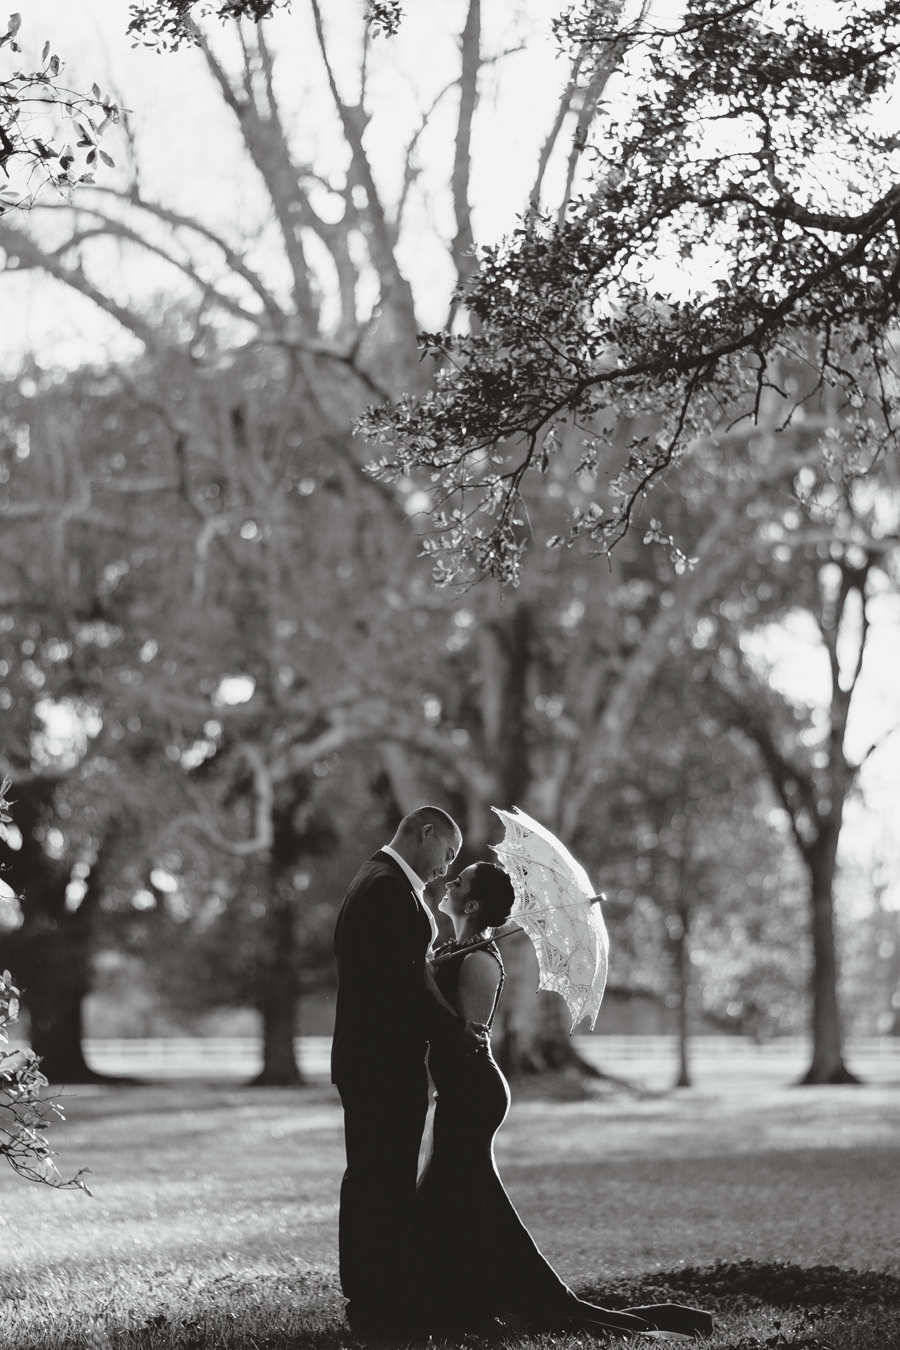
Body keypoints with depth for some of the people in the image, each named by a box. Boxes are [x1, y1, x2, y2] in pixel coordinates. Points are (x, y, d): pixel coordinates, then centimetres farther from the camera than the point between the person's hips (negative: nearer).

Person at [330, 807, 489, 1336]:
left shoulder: (378, 881, 17)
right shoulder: (390, 888, -17)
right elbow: (405, 979, -22)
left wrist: (455, 1024, 10)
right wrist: (456, 1031, -11)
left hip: (364, 1062, 11)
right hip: (388, 1065, -11)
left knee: (368, 1183, 15)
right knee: (388, 1188, -6)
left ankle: (365, 1298, 23)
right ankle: (382, 1310, -2)